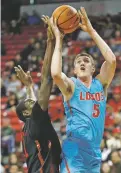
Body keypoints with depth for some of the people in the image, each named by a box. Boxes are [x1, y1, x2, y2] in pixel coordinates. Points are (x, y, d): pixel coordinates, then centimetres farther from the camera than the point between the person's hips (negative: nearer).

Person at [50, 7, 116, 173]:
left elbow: (111, 60, -7)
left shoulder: (101, 84, 10)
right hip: (74, 153, -4)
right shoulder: (71, 86, 1)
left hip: (95, 154, 5)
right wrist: (58, 39, -13)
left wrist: (91, 31, -6)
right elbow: (55, 73, -22)